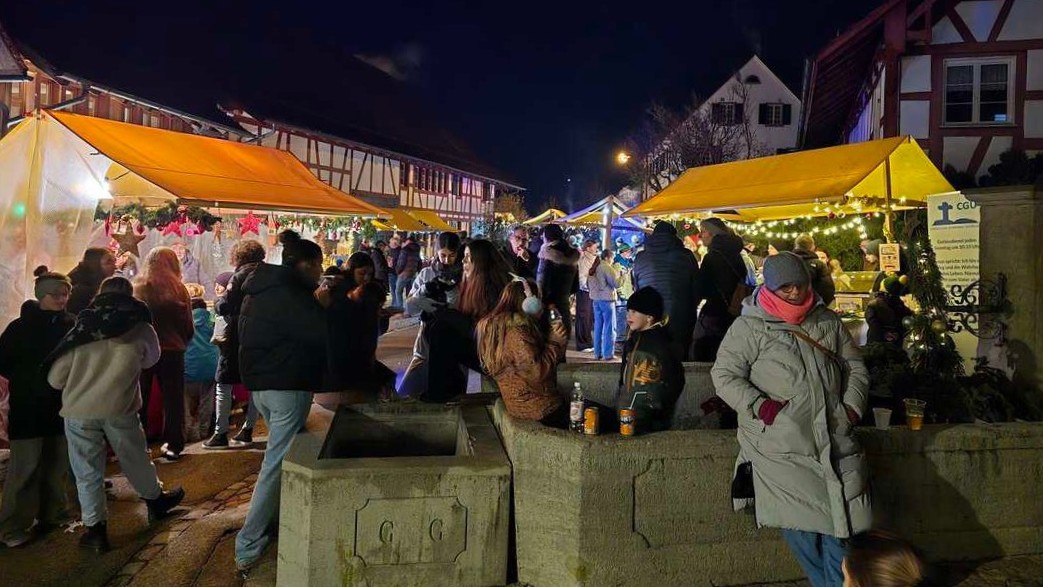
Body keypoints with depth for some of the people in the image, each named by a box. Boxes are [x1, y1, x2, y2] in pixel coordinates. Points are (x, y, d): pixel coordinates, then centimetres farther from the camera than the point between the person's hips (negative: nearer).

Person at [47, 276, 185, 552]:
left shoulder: (82, 327, 0)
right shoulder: (141, 328, -1)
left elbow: (55, 378, 1)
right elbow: (152, 358, 19)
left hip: (78, 409, 0)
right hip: (119, 407, 0)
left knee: (88, 472, 10)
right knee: (135, 459, 19)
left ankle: (96, 528, 14)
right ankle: (156, 500, 38)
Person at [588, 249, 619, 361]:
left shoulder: (592, 269, 10)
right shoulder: (607, 268, -13)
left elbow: (588, 283, 17)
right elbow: (616, 284, -14)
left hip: (596, 299, 7)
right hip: (606, 299, -7)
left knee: (598, 326, 12)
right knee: (609, 326, -1)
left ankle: (597, 353, 15)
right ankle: (608, 354, -1)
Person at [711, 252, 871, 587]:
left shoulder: (828, 322, 13)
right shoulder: (749, 327, -2)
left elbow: (855, 368, 21)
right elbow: (724, 375, -5)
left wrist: (852, 406, 6)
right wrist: (760, 406, -16)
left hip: (834, 437, 4)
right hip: (781, 444, -4)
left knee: (839, 517, 5)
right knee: (799, 521, -5)